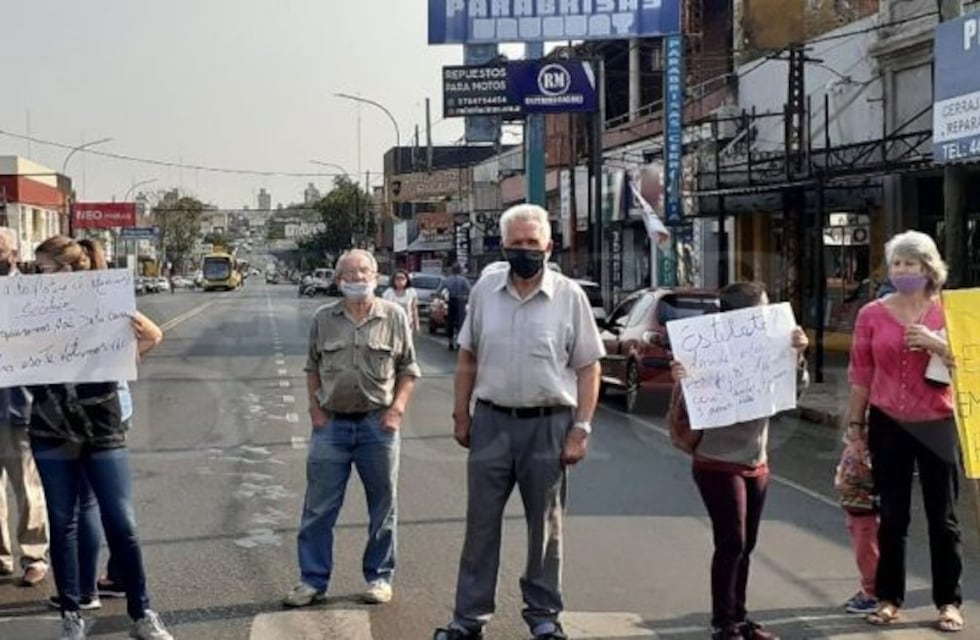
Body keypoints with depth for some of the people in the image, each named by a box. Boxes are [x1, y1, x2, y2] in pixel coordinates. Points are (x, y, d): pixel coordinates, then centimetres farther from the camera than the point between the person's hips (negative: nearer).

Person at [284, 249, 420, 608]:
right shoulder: (323, 319, 5)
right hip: (331, 423, 1)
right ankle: (313, 580, 13)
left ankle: (380, 577, 21)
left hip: (378, 424, -1)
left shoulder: (394, 317, 2)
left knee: (383, 507, 8)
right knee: (319, 507, 3)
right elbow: (312, 368, 14)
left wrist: (397, 408, -6)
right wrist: (315, 409, 4)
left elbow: (408, 369, 5)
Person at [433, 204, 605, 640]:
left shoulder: (569, 296, -4)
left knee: (545, 525, 10)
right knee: (481, 522, 8)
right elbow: (467, 357, 11)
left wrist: (581, 429, -8)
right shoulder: (485, 289, 3)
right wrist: (461, 415, 8)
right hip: (491, 421, 2)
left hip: (548, 424, -2)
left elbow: (588, 368, -2)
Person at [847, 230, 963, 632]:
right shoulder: (872, 315, 0)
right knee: (892, 517, 9)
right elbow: (861, 374, 3)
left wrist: (936, 343, -18)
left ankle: (949, 602, 16)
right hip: (888, 425, 1)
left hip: (937, 425, -1)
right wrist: (855, 425, 3)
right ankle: (889, 598, 18)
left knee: (943, 517, 6)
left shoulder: (948, 311, -1)